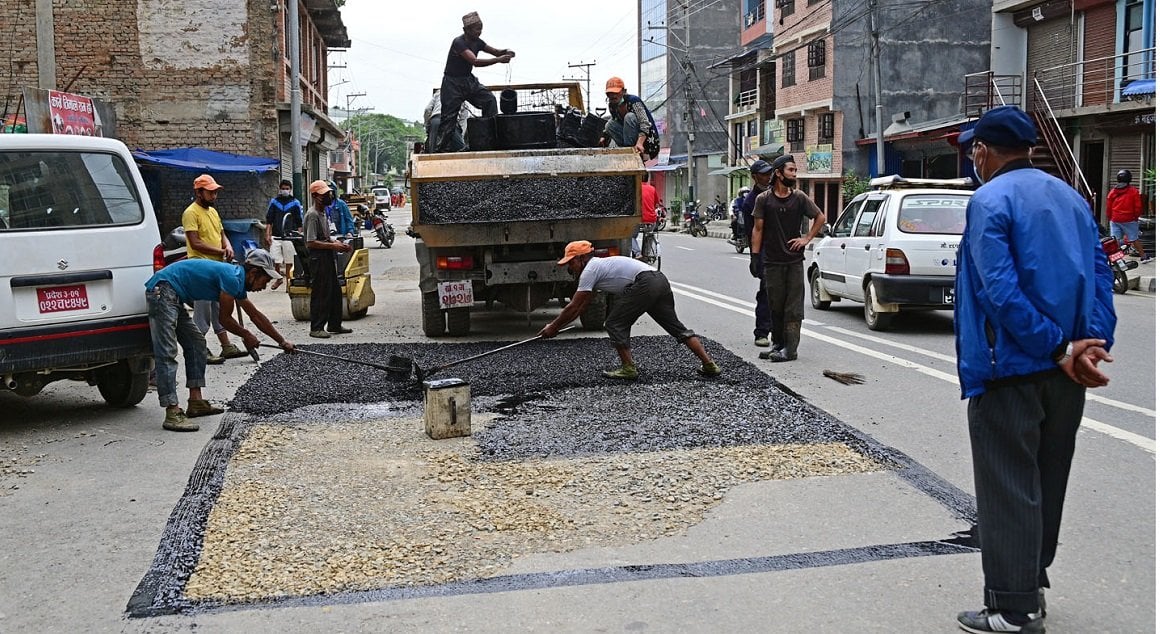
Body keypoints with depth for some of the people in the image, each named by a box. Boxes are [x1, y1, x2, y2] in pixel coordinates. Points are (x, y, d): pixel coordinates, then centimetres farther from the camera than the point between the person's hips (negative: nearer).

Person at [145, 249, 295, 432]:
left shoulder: (237, 280, 16)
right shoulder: (232, 278, -14)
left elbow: (256, 316, 28)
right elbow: (224, 318, -5)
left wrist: (282, 341, 33)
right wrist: (246, 336, 12)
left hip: (173, 297, 11)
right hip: (162, 290, -11)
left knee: (196, 343, 15)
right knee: (167, 354, -15)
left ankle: (196, 402, 15)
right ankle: (173, 414, -20)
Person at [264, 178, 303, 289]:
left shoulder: (295, 203, 7)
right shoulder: (274, 201, 11)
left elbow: (299, 222, 8)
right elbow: (269, 220, 11)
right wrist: (268, 235, 2)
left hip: (289, 236, -1)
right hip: (276, 236, 2)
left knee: (289, 261, 0)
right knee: (275, 260, 0)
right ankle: (278, 278, 21)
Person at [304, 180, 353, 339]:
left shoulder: (323, 212, 15)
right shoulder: (312, 215, -16)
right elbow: (311, 243, -22)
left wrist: (337, 242, 7)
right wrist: (333, 246, -20)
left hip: (328, 259, 10)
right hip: (318, 259, -10)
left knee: (335, 293, 14)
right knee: (320, 294, -5)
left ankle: (334, 325, 24)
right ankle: (316, 328, 1)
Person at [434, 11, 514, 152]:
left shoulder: (477, 42, 0)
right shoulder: (459, 43, -23)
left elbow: (494, 51, 10)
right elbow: (475, 61, -34)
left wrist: (506, 51, -14)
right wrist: (499, 60, -37)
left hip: (469, 80, 7)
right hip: (453, 83, -7)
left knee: (489, 99, -10)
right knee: (448, 118, -7)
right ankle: (441, 149, 0)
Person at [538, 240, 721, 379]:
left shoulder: (590, 270, 2)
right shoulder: (598, 266, 30)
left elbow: (573, 307, 3)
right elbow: (580, 308, 34)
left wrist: (553, 327, 14)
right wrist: (557, 326, 34)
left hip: (644, 283, -10)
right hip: (661, 280, 10)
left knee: (615, 324, 1)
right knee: (676, 327, 13)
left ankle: (628, 368, 1)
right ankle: (709, 365, 10)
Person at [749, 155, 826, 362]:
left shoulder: (799, 198, 3)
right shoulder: (763, 199, 1)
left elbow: (821, 218, 13)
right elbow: (758, 229, 2)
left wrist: (807, 239, 3)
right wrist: (754, 256, -4)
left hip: (795, 261, 0)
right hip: (772, 262, 0)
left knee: (794, 308, -3)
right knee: (775, 306, 7)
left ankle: (790, 349, -3)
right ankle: (778, 345, 17)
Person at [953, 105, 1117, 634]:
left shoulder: (990, 201, -12)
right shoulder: (1070, 197, 12)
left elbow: (1000, 291, -22)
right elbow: (1099, 276, 3)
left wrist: (1060, 350, -17)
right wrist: (1090, 345, -8)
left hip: (1010, 368, -8)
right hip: (1063, 373, 8)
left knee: (1008, 490, 0)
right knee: (1047, 482, 18)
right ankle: (1031, 584, 32)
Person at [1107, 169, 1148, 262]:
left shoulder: (1112, 191, 3)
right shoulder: (1133, 191, -6)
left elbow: (1109, 207, 7)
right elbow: (1138, 206, -3)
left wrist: (1110, 218, 18)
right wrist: (1136, 217, 11)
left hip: (1115, 219, 3)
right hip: (1129, 220, -3)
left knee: (1115, 240, 3)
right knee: (1134, 239, 5)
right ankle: (1143, 257, 13)